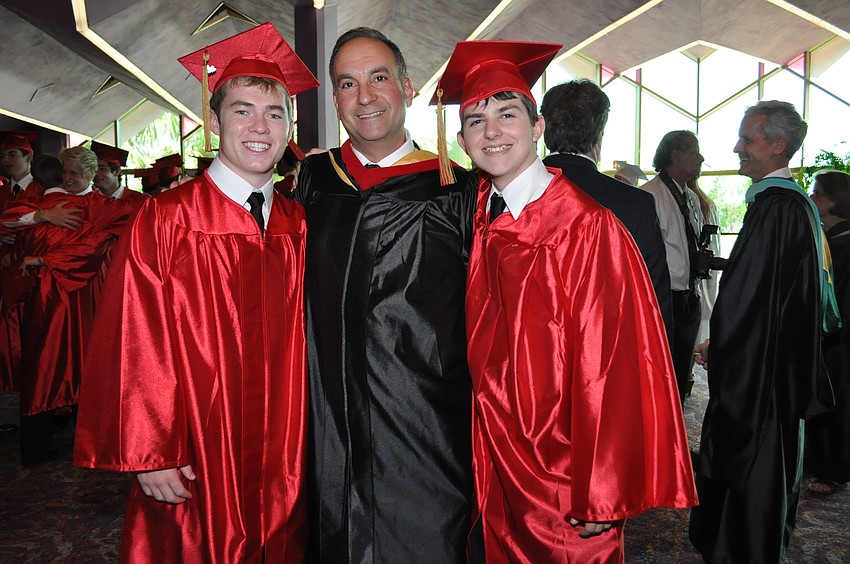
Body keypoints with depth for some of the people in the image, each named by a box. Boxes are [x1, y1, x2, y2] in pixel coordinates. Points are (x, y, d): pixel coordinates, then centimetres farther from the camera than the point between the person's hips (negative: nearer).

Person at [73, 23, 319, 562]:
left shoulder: (297, 225, 2)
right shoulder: (165, 219, -10)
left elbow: (304, 342, 5)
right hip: (197, 468, -3)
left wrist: (308, 439, 5)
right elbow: (136, 344, -11)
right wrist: (150, 454, -11)